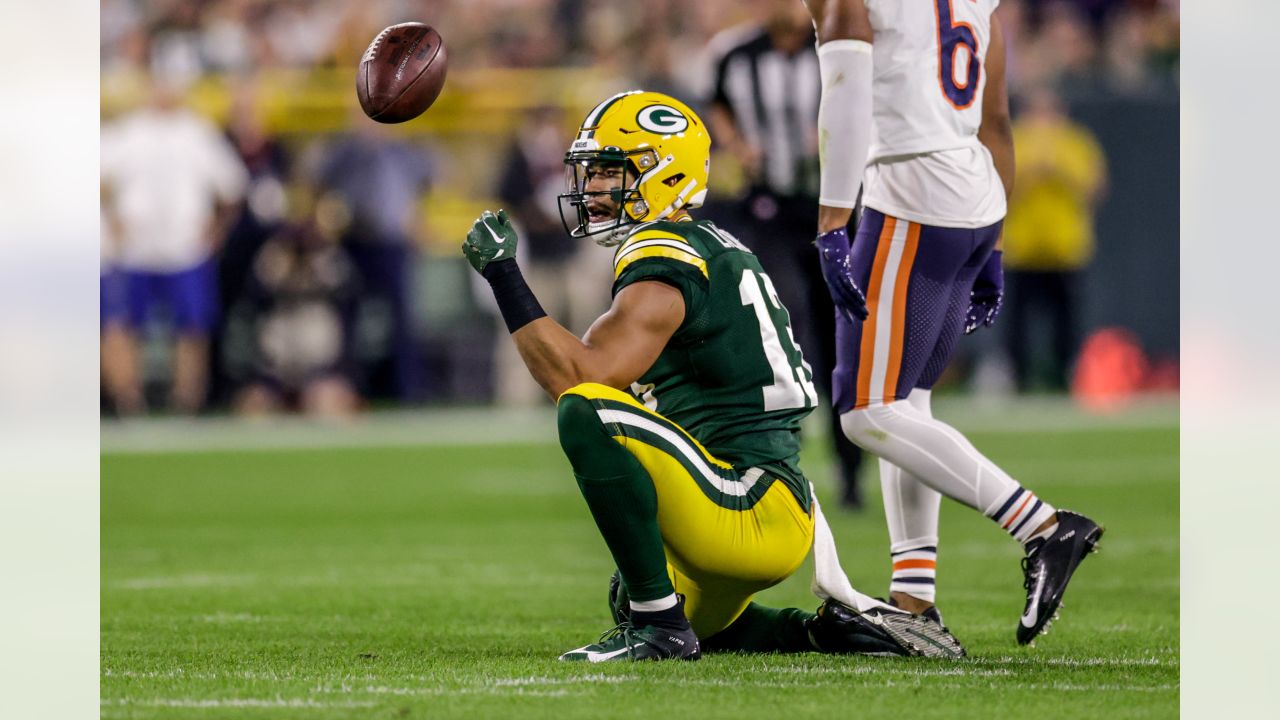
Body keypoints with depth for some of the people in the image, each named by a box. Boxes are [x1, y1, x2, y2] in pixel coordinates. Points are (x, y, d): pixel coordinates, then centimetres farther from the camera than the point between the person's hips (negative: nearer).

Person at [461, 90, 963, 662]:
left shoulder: (663, 263, -13)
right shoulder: (713, 250, 19)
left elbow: (581, 375, -23)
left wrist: (502, 273, -18)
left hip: (757, 516, -11)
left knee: (585, 411, -27)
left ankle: (659, 624, -22)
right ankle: (837, 631, 17)